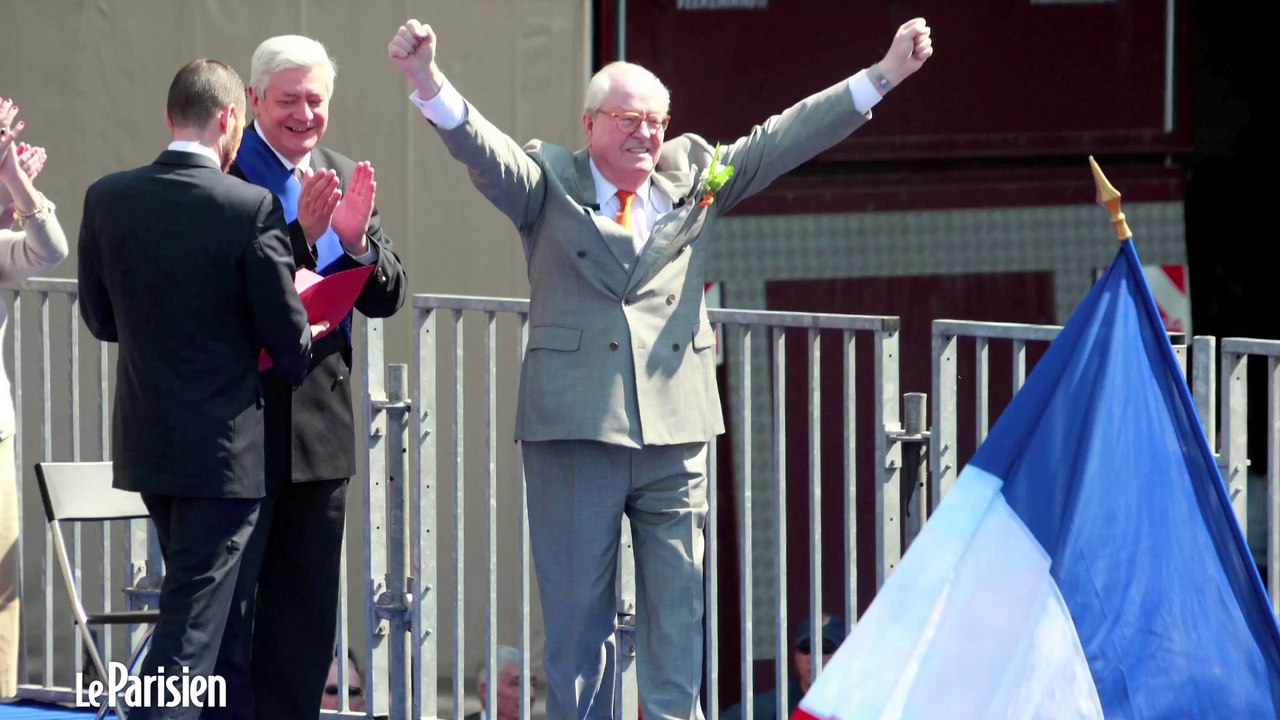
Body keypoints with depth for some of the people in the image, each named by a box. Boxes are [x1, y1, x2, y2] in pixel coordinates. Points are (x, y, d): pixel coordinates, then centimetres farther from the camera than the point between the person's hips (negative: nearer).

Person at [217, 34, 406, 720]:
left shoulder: (346, 178, 11)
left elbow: (386, 299, 7)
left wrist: (358, 240, -12)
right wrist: (301, 236, -27)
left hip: (320, 426, 6)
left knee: (307, 612, 12)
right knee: (225, 609, -1)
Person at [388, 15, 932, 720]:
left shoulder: (694, 177, 13)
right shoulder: (549, 185, 4)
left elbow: (783, 138, 11)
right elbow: (481, 148, -11)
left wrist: (883, 76, 6)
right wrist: (429, 81, -30)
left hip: (676, 425, 3)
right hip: (575, 425, -3)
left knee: (677, 606, 3)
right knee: (576, 608, 3)